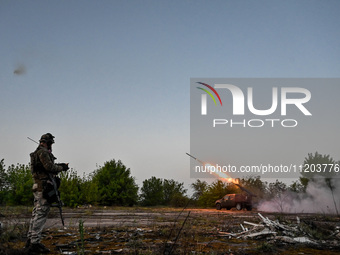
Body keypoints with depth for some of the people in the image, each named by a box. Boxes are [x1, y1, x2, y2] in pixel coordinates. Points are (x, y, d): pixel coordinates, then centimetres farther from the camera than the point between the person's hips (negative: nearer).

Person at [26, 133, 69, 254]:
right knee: (41, 214, -10)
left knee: (36, 214, 15)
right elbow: (50, 167, -18)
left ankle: (30, 240, 21)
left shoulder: (37, 153, 20)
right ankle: (35, 243, -10)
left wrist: (59, 166, 16)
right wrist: (61, 168, -2)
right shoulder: (43, 152, -11)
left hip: (38, 187, 10)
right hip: (44, 186, -10)